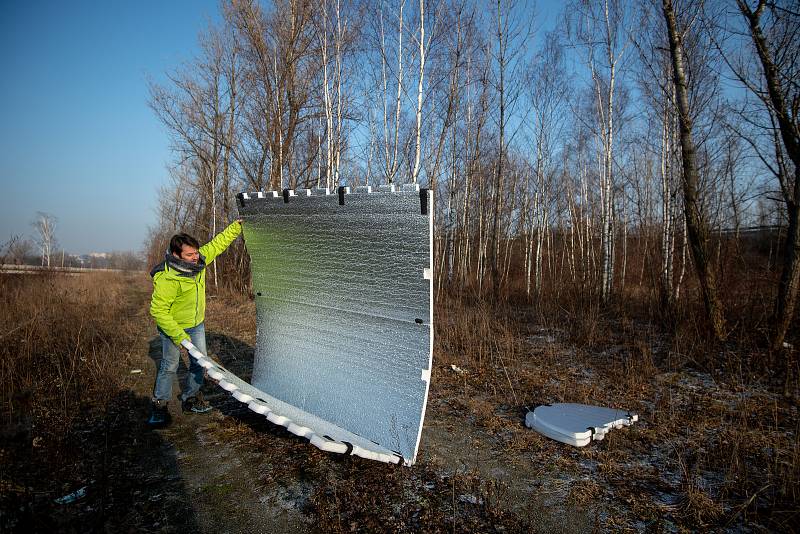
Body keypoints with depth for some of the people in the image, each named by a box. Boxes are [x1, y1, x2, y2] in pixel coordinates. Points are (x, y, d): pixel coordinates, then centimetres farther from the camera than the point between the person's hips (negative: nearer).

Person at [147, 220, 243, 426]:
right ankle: (159, 406, 23)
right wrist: (178, 335, -27)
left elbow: (217, 244, 3)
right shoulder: (166, 278, -32)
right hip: (172, 326, -6)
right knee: (169, 366, 4)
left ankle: (190, 398, 30)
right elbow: (158, 310, -27)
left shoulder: (198, 260, -14)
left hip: (196, 324, 7)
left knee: (200, 363, 11)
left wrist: (236, 226, 1)